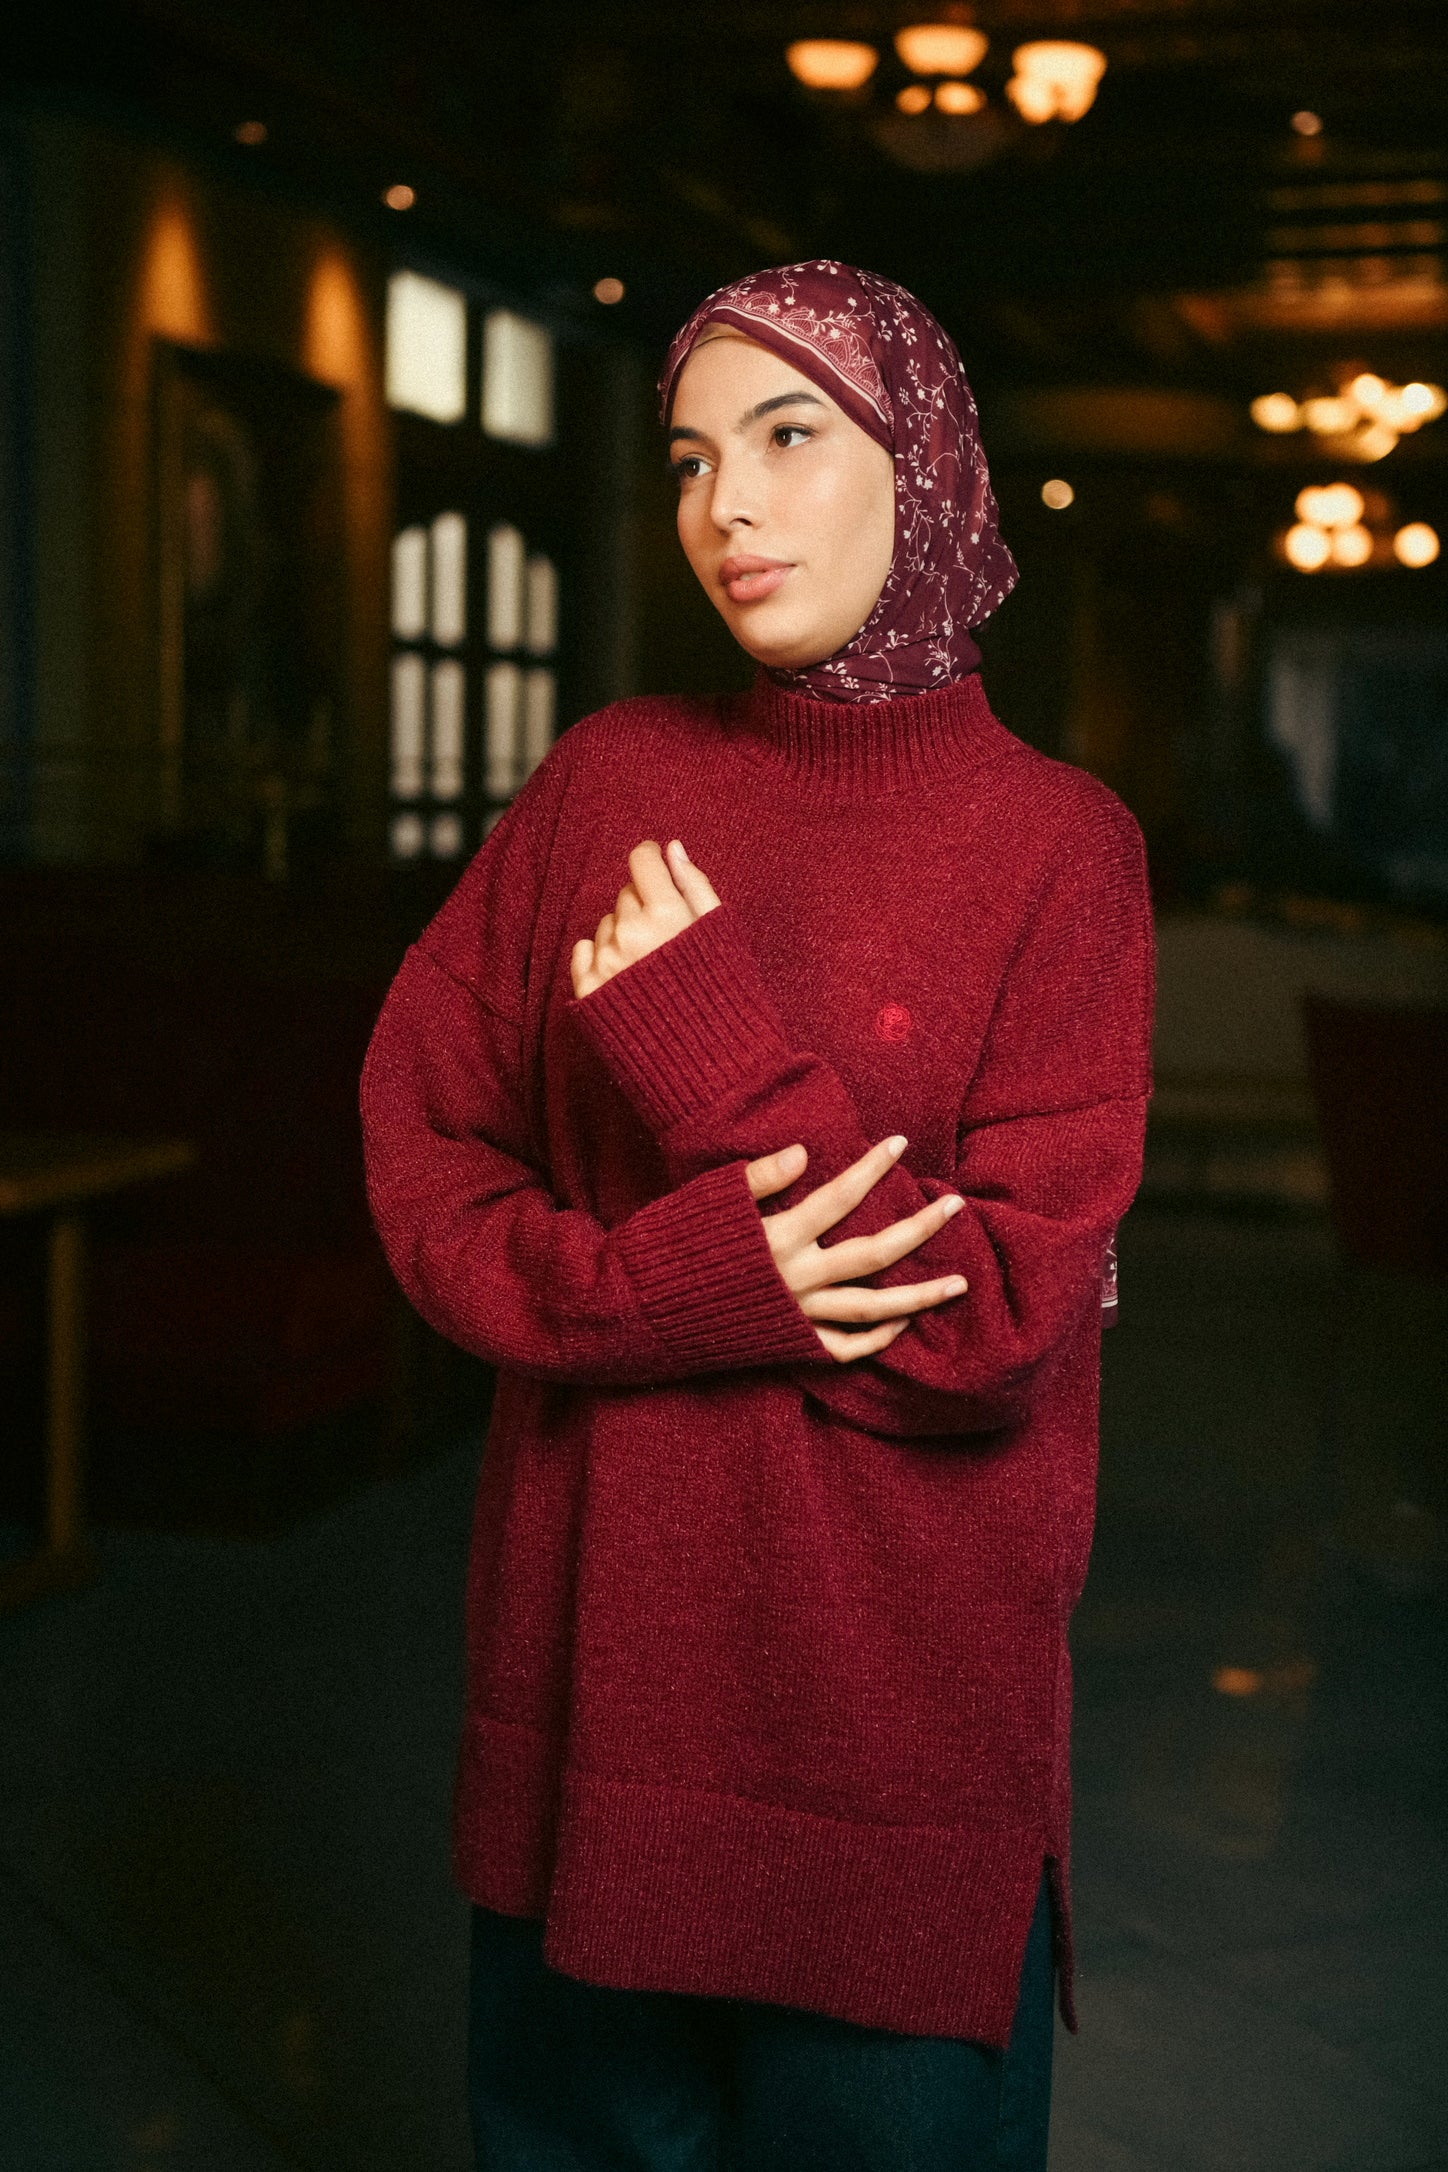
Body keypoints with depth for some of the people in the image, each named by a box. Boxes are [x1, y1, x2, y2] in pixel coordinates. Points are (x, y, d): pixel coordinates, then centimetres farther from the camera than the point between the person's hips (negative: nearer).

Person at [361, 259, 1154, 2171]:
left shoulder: (1054, 847, -8)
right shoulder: (606, 782, 3)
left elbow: (996, 1319, -14)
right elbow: (417, 1135, -1)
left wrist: (697, 1041, -17)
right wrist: (661, 1286, -19)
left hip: (899, 1685, -3)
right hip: (591, 1645, 3)